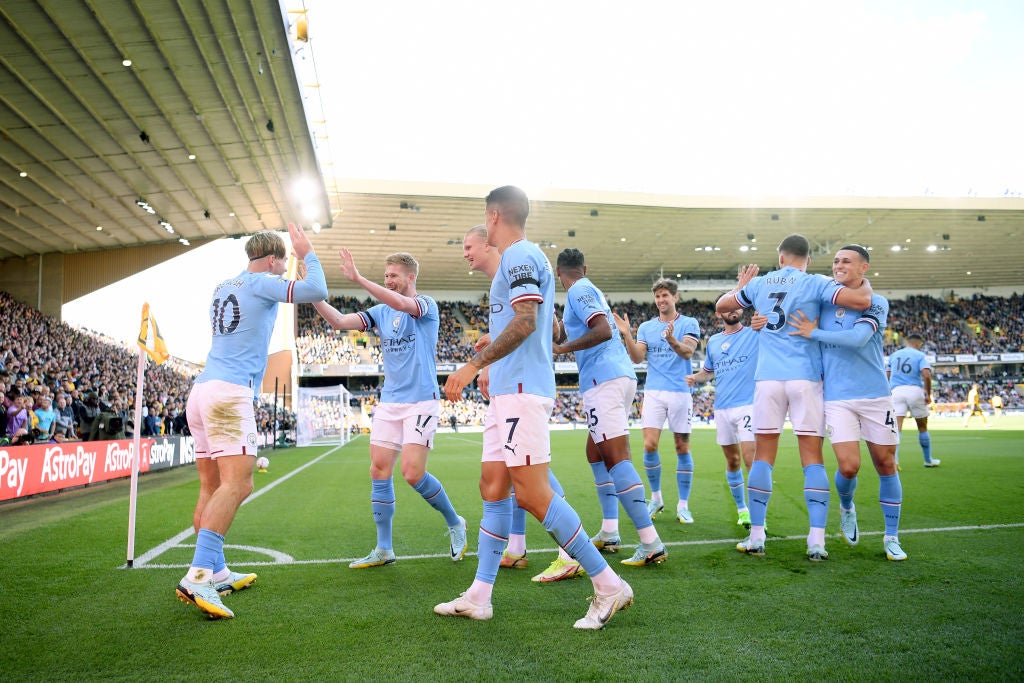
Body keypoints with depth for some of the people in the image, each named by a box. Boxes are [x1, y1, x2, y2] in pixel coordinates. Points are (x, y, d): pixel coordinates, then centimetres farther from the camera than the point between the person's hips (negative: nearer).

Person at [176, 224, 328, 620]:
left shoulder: (223, 287, 22)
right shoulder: (261, 283, -2)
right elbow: (317, 291, -10)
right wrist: (308, 254, 6)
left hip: (202, 391, 9)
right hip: (230, 393, -9)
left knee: (212, 487, 9)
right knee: (237, 483, -16)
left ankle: (216, 574, 14)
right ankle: (197, 577, -25)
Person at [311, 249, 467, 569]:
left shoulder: (426, 305, -5)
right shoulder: (381, 312, 12)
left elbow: (403, 304, -28)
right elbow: (340, 321, 2)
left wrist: (358, 279, -33)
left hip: (421, 402, -6)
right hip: (388, 402, 6)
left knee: (412, 472, -13)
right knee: (379, 472, 1)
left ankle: (455, 523, 12)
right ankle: (384, 549, 12)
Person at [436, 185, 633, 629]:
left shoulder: (520, 255, -8)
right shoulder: (520, 258, 22)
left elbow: (524, 323, -21)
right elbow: (544, 326, 27)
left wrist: (474, 364, -20)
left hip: (521, 391, -10)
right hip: (509, 392, 11)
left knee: (531, 493, -12)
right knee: (493, 488, 9)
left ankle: (608, 585, -3)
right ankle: (479, 597, 15)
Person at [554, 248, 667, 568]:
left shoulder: (578, 291, -5)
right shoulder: (590, 290, 22)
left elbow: (603, 330, -19)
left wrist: (563, 348, -15)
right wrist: (560, 329, 44)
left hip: (603, 380, -10)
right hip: (620, 375, 10)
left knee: (616, 458, -12)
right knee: (595, 452, 18)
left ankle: (651, 543, -16)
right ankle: (609, 533, 20)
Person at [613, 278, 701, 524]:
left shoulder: (689, 323, 3)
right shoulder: (646, 327, 12)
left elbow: (687, 352, -13)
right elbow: (637, 358, 2)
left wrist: (671, 340, -33)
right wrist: (626, 335, -13)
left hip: (681, 392, -2)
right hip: (653, 392, 2)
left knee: (682, 448, 2)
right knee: (649, 446, -8)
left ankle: (683, 505, 12)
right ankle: (656, 498, 13)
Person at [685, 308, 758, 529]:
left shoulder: (755, 334, -1)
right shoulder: (713, 342, 13)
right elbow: (707, 371, 26)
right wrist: (694, 377, 6)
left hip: (748, 405, -5)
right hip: (722, 409, 5)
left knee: (750, 458, -15)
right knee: (732, 461, 11)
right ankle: (742, 509, 27)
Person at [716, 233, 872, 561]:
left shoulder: (758, 283, 11)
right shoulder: (815, 283, 1)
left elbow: (721, 305, 24)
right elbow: (861, 301, -12)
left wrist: (741, 285, 42)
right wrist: (866, 283, 10)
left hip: (768, 378, 2)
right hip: (805, 378, -2)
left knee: (763, 457, 6)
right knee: (812, 458, 2)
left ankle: (756, 537, 7)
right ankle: (816, 541, -1)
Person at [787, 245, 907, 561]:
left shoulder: (876, 302, -1)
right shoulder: (822, 301, 9)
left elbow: (858, 337, -18)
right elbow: (792, 320, 18)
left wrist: (814, 332, -14)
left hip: (875, 396, -1)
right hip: (837, 398, 1)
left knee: (885, 464, 6)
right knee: (848, 466, -10)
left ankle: (891, 537, 22)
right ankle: (847, 508, 24)